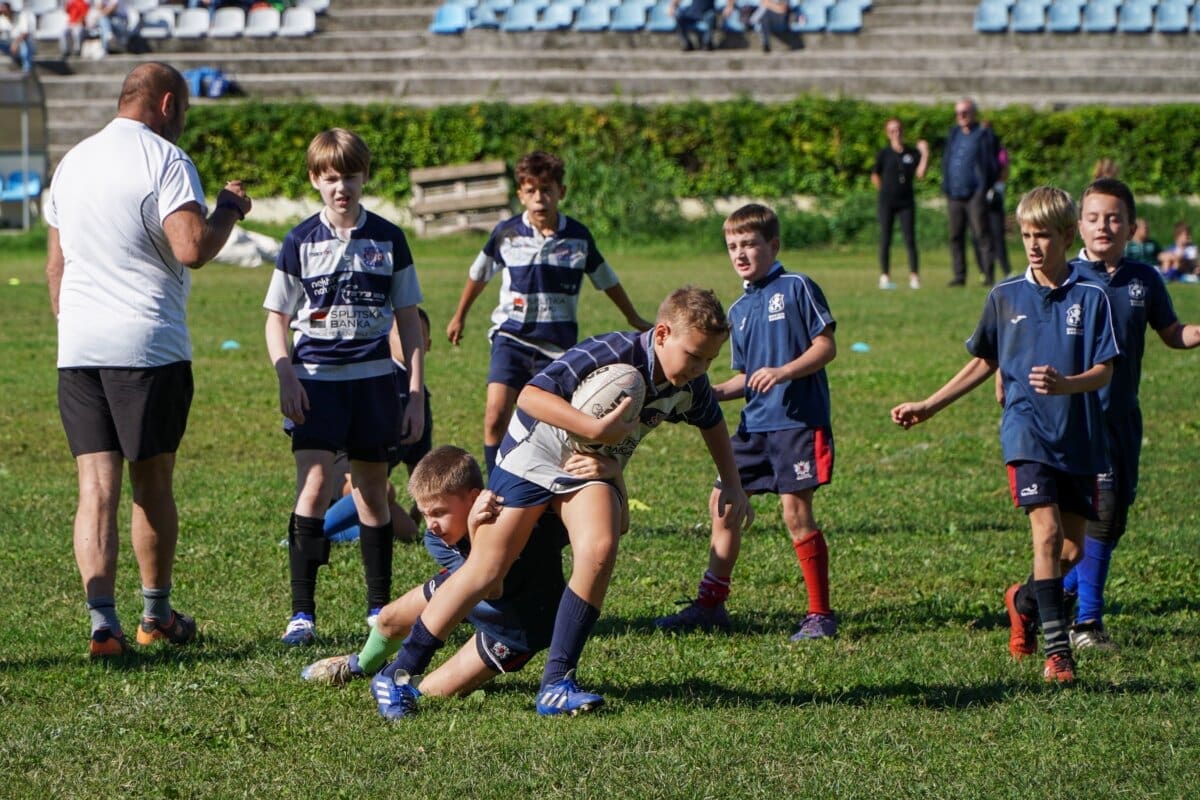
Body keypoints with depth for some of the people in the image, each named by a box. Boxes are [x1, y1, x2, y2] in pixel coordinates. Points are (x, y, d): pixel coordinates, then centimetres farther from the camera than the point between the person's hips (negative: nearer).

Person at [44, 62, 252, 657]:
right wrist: (229, 209, -2)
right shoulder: (164, 160, -8)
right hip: (147, 347, -5)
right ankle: (157, 616, 21)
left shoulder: (72, 162, 15)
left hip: (77, 348, 5)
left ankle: (102, 622, -12)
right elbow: (192, 249, -20)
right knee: (152, 485, 9)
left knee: (96, 487, 0)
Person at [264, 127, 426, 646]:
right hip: (318, 380, -2)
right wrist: (286, 379, -9)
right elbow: (276, 318, 5)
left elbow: (409, 321, 8)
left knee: (373, 493, 8)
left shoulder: (388, 240, 4)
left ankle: (379, 609, 18)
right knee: (314, 487, -14)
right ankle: (302, 613, -12)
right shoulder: (301, 242, 0)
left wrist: (416, 393, 4)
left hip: (374, 379, 2)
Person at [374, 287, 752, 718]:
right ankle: (398, 675, 7)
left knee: (599, 550, -24)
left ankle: (557, 684, -17)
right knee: (486, 570, -5)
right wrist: (597, 428, -43)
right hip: (534, 454, -5)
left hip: (593, 468, 5)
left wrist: (731, 484, 9)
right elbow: (530, 396, -36)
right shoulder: (611, 354, -31)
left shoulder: (690, 384, -9)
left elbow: (713, 423, 15)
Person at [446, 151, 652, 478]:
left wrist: (633, 318, 26)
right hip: (511, 338, -1)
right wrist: (459, 316, 28)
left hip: (557, 344, 1)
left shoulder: (578, 237, 0)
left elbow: (606, 280, 16)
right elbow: (479, 274, 16)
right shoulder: (507, 233, -2)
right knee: (496, 415, -15)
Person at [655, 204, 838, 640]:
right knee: (723, 502, 7)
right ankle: (711, 604, 17)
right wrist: (715, 392, 1)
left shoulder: (797, 288, -5)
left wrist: (783, 372, -21)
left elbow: (826, 346, -9)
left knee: (796, 511, -8)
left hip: (798, 420, -7)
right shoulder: (738, 310, 15)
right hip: (754, 425, 7)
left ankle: (820, 614, 1)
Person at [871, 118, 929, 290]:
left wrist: (925, 154, -10)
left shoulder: (912, 153, 5)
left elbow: (920, 174, -5)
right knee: (885, 239, 2)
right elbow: (875, 177, 9)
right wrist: (885, 191, 4)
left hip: (906, 201, 1)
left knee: (910, 238, -5)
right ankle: (885, 276, 7)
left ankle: (914, 276, -8)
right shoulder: (884, 153, 2)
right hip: (886, 203, -1)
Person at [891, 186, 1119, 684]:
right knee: (1047, 532, -17)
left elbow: (1104, 372, -6)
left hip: (1081, 436, 1)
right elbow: (983, 364, 16)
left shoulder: (1090, 297, -2)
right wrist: (928, 407, 15)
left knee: (1073, 549, 6)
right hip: (1027, 432, -1)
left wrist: (1065, 384, -27)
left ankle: (1025, 601, 37)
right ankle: (1056, 650, -15)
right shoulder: (1004, 297, 4)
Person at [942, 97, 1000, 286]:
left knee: (981, 235, -7)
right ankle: (959, 276, 10)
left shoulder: (984, 135, -1)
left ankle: (988, 274, -7)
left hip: (975, 194, -6)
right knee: (956, 236, 5)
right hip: (954, 195, 6)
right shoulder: (953, 134, 17)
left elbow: (991, 164, -3)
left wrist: (985, 189, -7)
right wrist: (945, 186, 11)